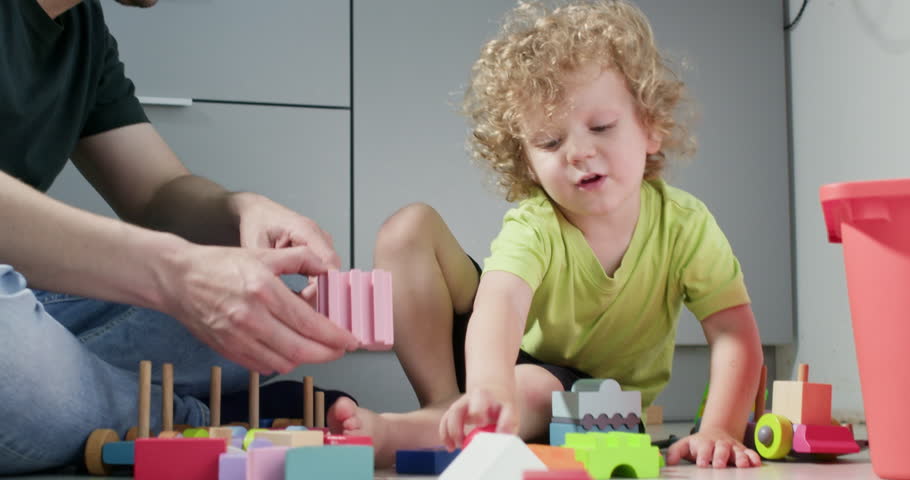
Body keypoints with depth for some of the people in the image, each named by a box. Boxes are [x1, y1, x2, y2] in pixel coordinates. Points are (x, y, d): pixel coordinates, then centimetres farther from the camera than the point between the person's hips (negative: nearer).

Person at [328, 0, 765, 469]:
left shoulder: (684, 224, -20)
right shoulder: (533, 228, -26)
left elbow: (735, 334, -23)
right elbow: (499, 302, -46)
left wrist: (717, 430, -40)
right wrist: (489, 389, -67)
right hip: (500, 357, 1)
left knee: (535, 386, -40)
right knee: (409, 228, -18)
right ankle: (444, 405, -20)